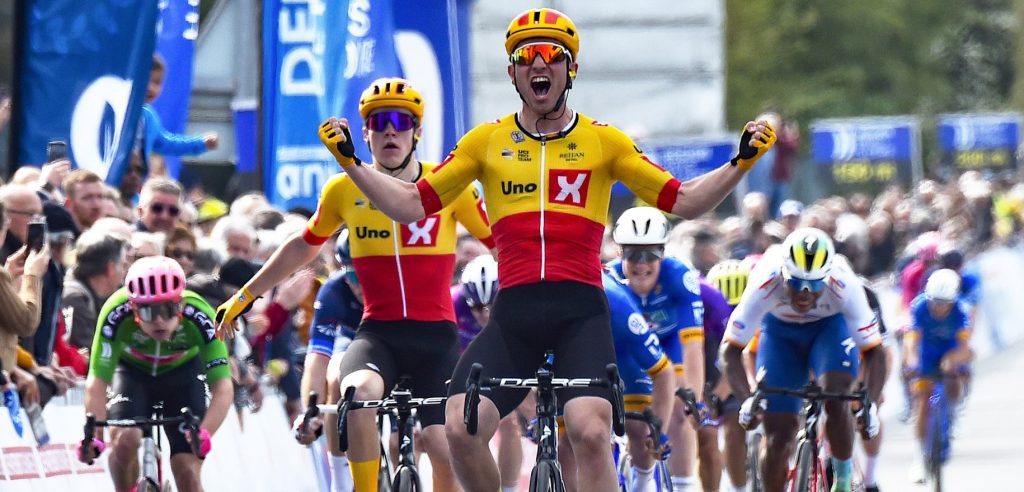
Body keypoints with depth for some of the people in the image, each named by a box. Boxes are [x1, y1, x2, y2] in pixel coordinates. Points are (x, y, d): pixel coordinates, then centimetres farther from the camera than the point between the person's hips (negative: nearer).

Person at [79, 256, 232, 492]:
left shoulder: (199, 316, -35)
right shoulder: (117, 314, -36)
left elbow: (223, 388, -36)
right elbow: (97, 383, -34)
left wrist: (204, 434, -51)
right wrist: (94, 436, -47)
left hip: (182, 373, 0)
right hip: (132, 371, 0)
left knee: (187, 473, -9)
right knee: (125, 438, -28)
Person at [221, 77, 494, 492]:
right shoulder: (345, 190, 4)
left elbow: (498, 241, 10)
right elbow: (303, 247, 20)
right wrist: (244, 296, 25)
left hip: (436, 336, 0)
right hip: (378, 333, 0)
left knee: (445, 450, -14)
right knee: (359, 393, -34)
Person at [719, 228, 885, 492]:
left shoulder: (844, 285, -37)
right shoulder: (765, 284, -37)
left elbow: (873, 351, -29)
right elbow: (730, 349, -32)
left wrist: (870, 404, -42)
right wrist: (746, 400, -46)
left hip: (830, 327, -1)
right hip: (780, 330, 1)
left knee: (836, 401, -28)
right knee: (778, 440, -5)